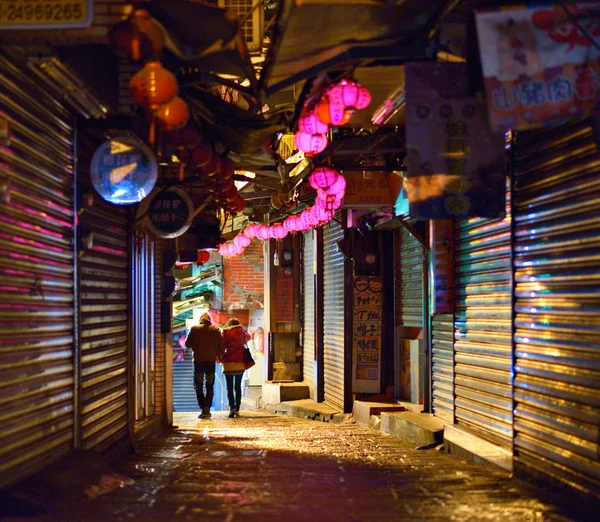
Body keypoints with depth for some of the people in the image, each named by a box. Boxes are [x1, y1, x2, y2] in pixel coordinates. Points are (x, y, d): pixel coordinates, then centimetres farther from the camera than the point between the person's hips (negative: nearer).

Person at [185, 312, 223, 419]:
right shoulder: (216, 330, 3)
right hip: (211, 361, 2)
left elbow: (187, 344, 2)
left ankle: (204, 408, -11)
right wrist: (219, 356, 20)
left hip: (198, 361, -2)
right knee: (210, 386, 13)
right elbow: (221, 346, 4)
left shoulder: (195, 329, -2)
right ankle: (207, 409, 9)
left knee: (198, 386, 4)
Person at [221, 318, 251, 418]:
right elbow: (248, 337, 28)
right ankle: (237, 409, 6)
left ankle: (232, 407, -16)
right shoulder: (241, 331, 7)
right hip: (240, 362, 2)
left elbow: (222, 346, -2)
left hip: (229, 362, -2)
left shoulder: (225, 333, 1)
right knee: (238, 386, 10)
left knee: (229, 387, 0)